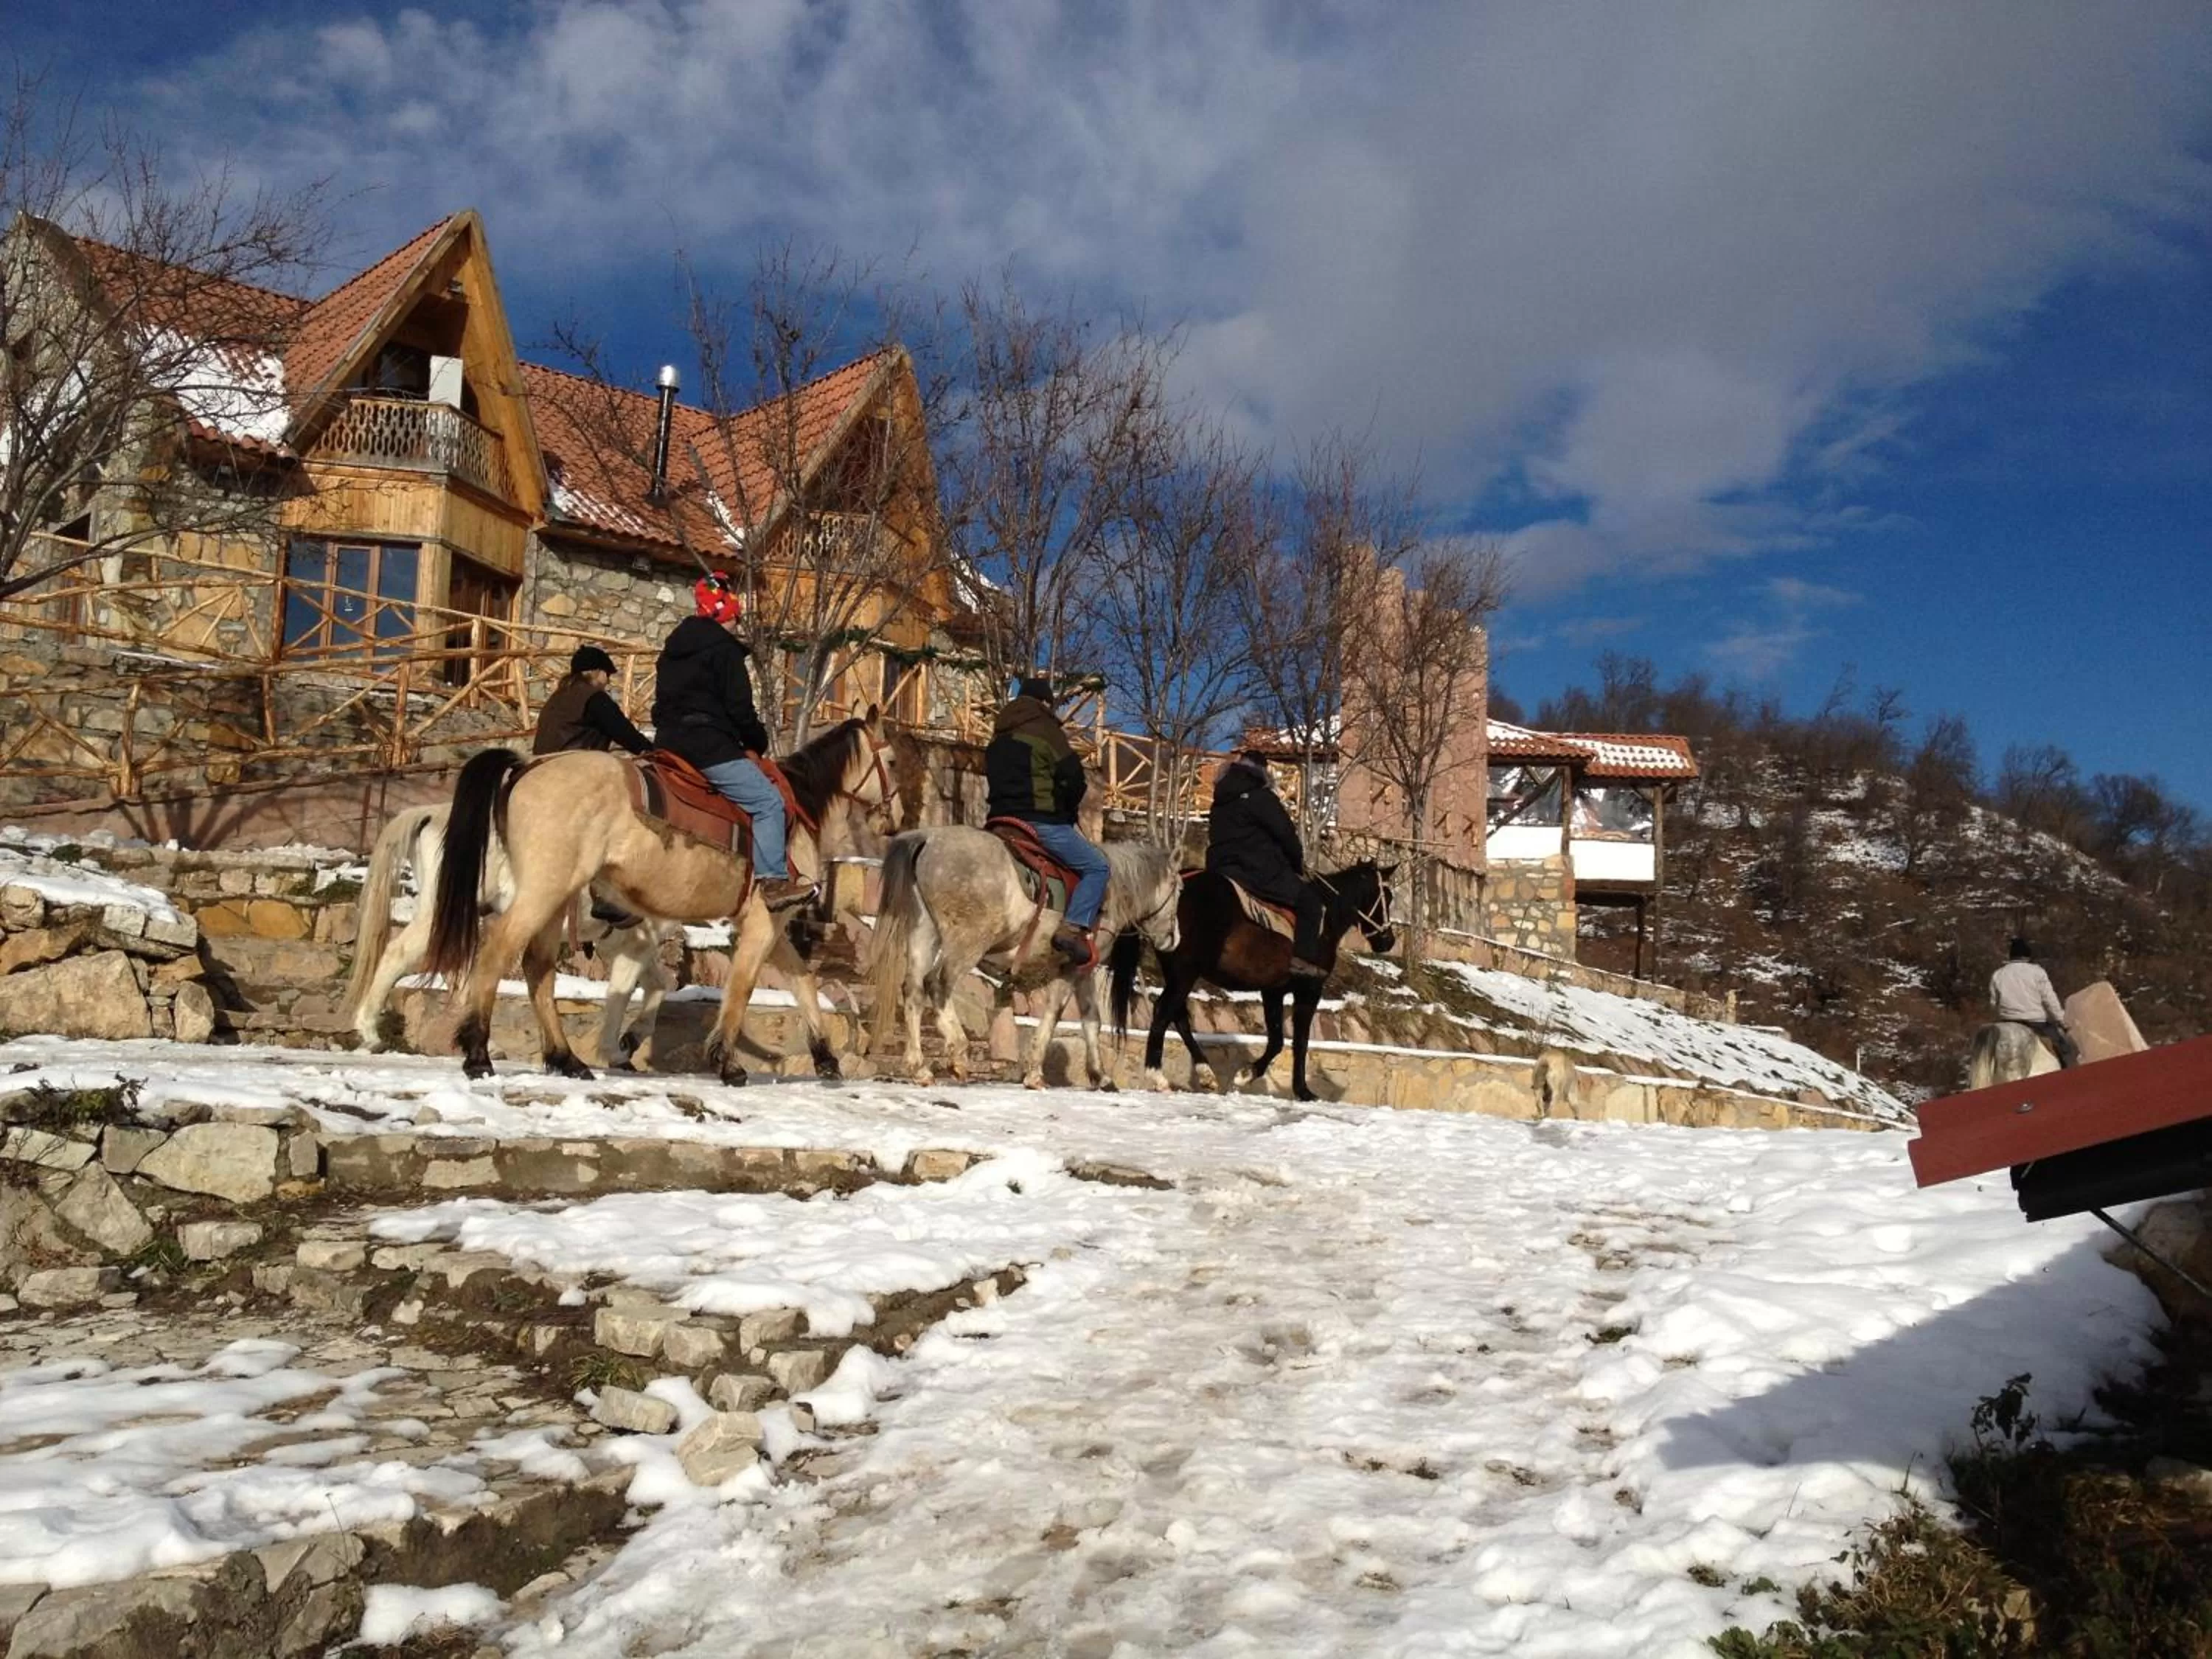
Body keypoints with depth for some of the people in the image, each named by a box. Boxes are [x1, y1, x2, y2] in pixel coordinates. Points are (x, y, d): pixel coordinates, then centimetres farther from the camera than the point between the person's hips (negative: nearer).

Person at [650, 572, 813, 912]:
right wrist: (758, 743, 3)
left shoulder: (673, 647, 19)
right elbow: (740, 708, -12)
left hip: (670, 742, 9)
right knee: (768, 801, -8)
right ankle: (773, 881, -15)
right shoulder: (725, 648, -8)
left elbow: (661, 704, 22)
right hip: (709, 745, -9)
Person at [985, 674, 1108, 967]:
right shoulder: (1047, 730, -6)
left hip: (1002, 818, 8)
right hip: (1042, 820, -8)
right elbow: (1073, 778, -11)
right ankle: (1073, 929, -23)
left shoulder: (999, 737, 18)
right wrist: (1066, 809, 7)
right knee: (1097, 867, -4)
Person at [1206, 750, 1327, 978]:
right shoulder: (1261, 797, -6)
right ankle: (1303, 958, -15)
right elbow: (1286, 834, -6)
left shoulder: (1221, 801, 19)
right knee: (1309, 899, -2)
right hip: (1258, 871, -8)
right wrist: (1298, 864, 13)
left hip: (1222, 870, 8)